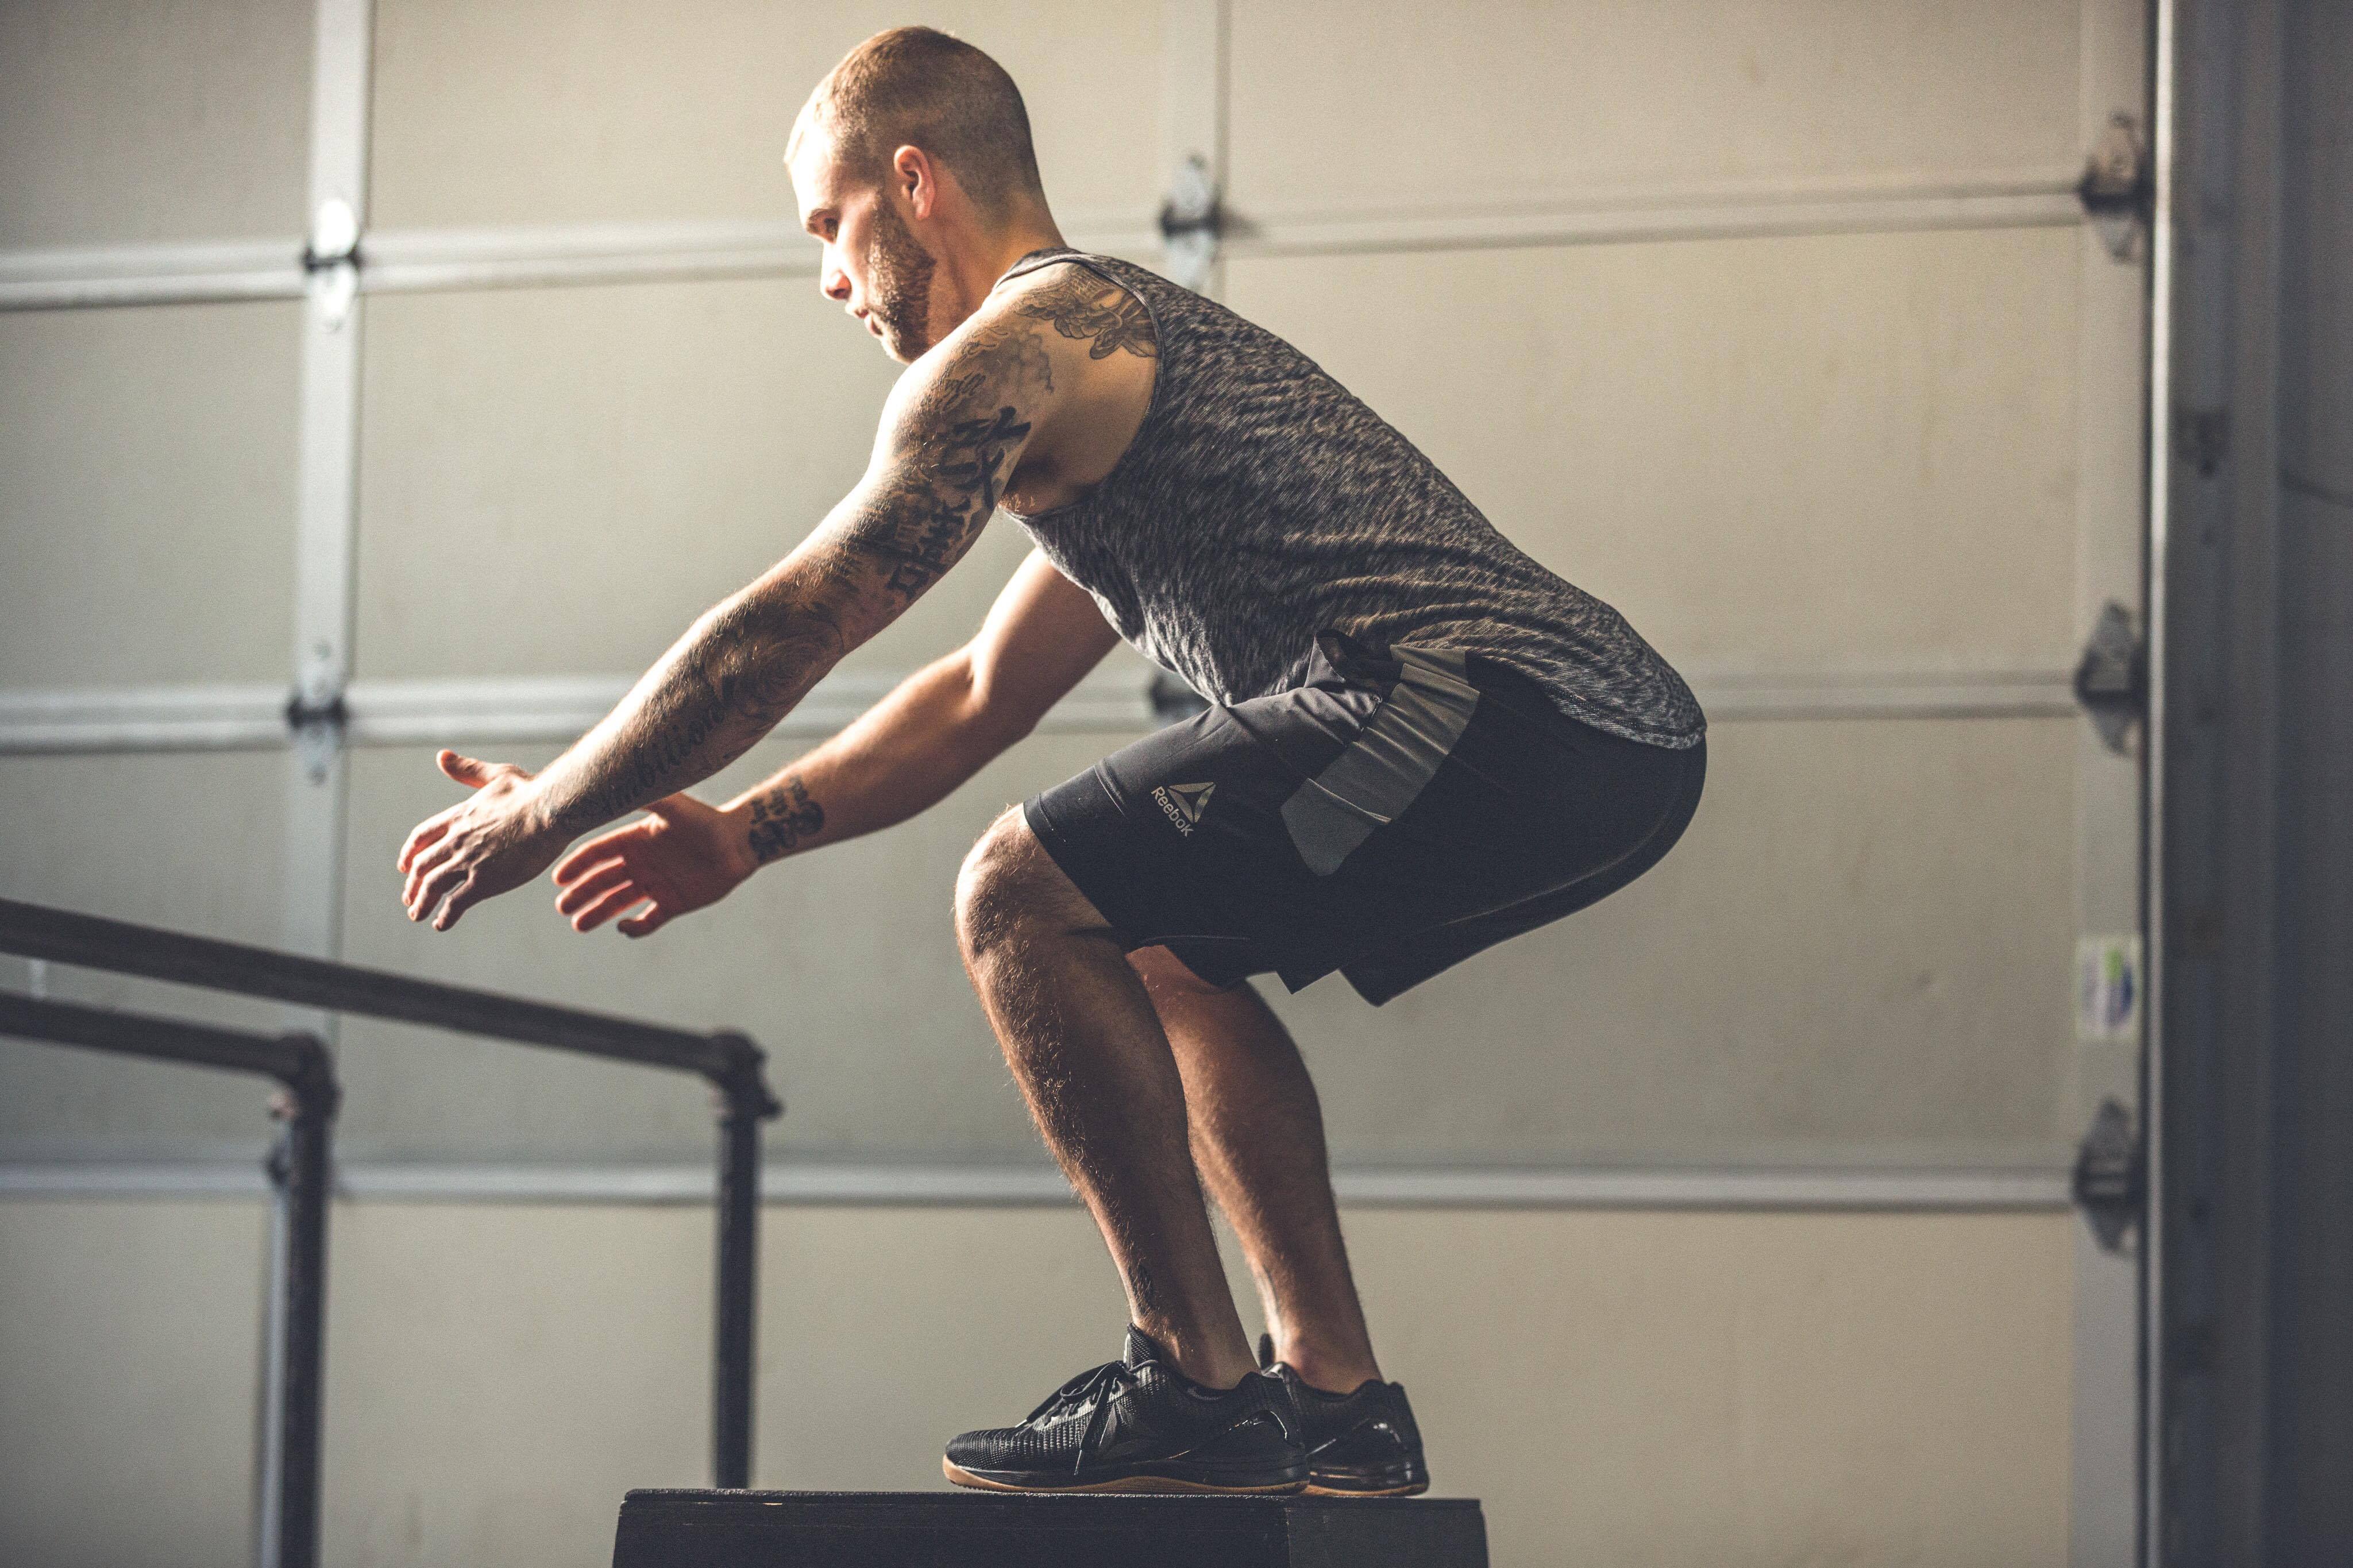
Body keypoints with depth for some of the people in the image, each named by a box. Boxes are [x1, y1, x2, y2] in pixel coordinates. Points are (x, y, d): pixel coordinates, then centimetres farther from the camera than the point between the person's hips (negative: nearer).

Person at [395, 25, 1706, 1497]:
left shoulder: (1014, 348, 0)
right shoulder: (1123, 335, 31)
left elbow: (788, 628, 0)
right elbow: (980, 698, 39)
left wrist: (544, 813, 10)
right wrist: (743, 835, 34)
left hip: (1490, 704, -10)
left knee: (1024, 905, -6)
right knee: (1164, 948, 26)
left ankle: (1197, 1391, -4)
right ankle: (1335, 1400, 21)